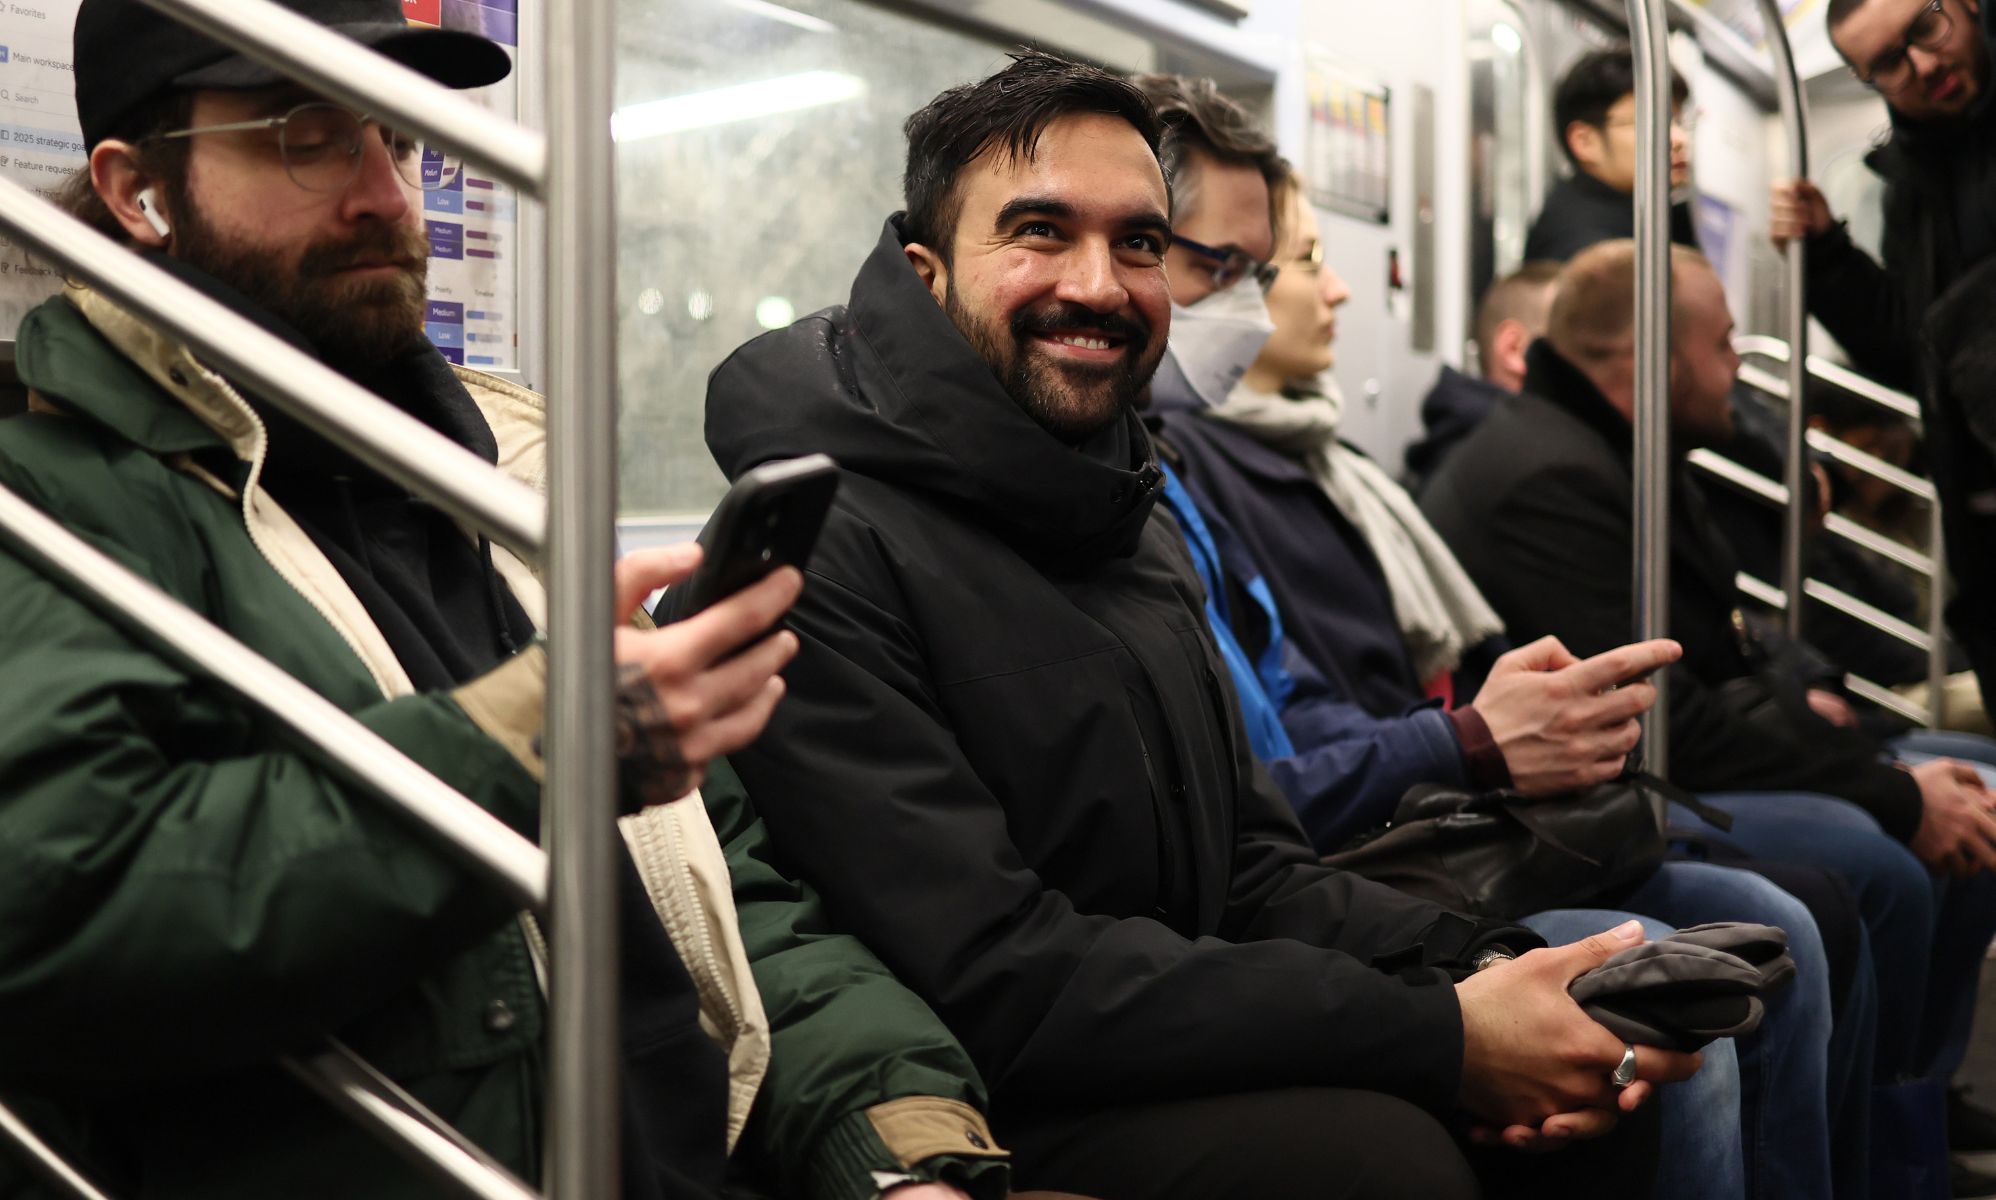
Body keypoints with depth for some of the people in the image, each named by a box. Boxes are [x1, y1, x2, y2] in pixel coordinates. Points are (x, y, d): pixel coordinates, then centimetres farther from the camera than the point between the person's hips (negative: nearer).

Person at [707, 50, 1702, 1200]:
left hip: (1186, 1065, 8)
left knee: (1596, 1101, -4)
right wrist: (1440, 1035, -23)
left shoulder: (1143, 530, 14)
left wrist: (1479, 970, -8)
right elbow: (1002, 979, -23)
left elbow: (1252, 864, 12)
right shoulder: (820, 551, -17)